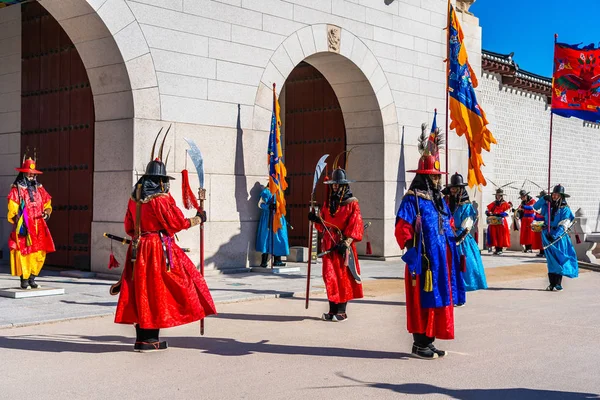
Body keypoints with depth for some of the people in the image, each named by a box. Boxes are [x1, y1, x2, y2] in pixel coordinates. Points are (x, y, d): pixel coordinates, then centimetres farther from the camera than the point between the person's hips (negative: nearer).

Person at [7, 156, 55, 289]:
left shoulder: (39, 189, 15)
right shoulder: (16, 190, -1)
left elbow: (47, 204, 20)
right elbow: (12, 209, -6)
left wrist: (47, 212, -1)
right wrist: (18, 222, -17)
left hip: (38, 228, 5)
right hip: (23, 228, -5)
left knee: (39, 254, 4)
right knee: (24, 253, -5)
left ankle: (32, 279, 16)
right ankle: (24, 280, 4)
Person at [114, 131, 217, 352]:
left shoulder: (135, 198, 9)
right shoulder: (162, 199, -12)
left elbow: (129, 227, 15)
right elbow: (178, 223, -8)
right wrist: (198, 219, 7)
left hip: (139, 249, 7)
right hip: (159, 250, -7)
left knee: (142, 290, 9)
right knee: (157, 290, 0)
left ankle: (143, 337, 14)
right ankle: (148, 339, 3)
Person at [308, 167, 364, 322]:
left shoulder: (352, 203, -4)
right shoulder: (329, 202, 14)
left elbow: (356, 225, -10)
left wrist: (345, 243, -18)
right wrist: (316, 219, -3)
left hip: (343, 246, -5)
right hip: (329, 245, 6)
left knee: (344, 277, -3)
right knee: (330, 276, 4)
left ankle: (341, 311, 3)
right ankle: (333, 310, 11)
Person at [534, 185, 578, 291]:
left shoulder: (565, 208, -7)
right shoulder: (548, 205, 5)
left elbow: (563, 225, -14)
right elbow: (535, 207, 6)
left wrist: (554, 235, -24)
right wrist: (543, 199, -9)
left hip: (559, 237, -4)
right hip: (548, 236, 4)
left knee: (559, 259, -4)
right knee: (550, 260, 5)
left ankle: (558, 284, 0)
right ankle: (552, 284, 8)